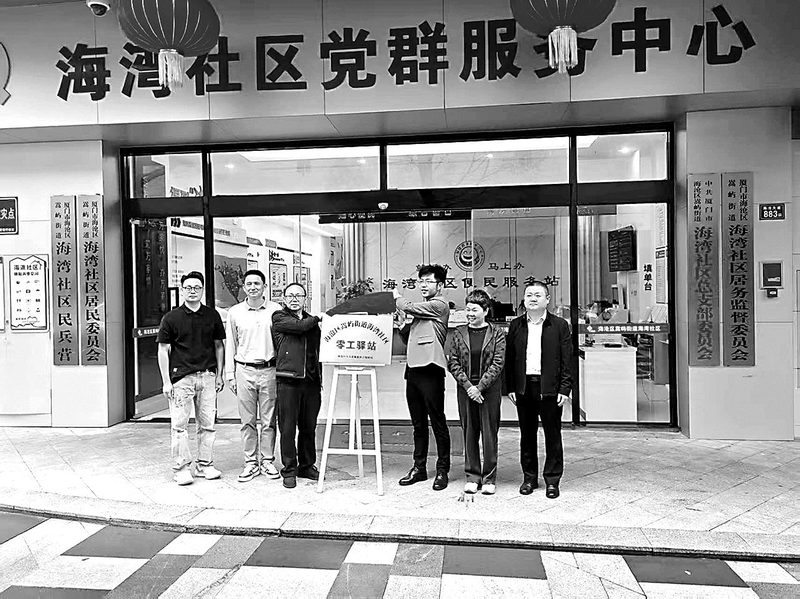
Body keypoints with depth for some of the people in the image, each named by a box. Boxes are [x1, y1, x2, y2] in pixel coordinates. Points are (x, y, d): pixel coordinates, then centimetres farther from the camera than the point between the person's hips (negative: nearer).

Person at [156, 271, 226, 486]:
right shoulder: (171, 318, -1)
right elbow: (163, 349, 1)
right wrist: (166, 381, -4)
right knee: (179, 425, 1)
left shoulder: (212, 315, 7)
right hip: (181, 377, -2)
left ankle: (205, 464, 18)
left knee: (208, 424, 7)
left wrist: (219, 375, 9)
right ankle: (181, 467, 12)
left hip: (207, 375, 3)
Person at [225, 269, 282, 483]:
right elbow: (230, 345, 10)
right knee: (247, 421, 6)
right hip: (244, 371, 1)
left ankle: (267, 461, 17)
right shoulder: (235, 312, 6)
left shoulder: (276, 310, 2)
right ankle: (251, 462, 17)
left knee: (269, 420, 5)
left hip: (269, 370, -1)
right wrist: (230, 374, 6)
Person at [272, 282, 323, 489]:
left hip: (311, 381, 4)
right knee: (288, 428, 0)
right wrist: (319, 317, 5)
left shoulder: (312, 321, 18)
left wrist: (320, 382, 17)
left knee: (309, 428, 10)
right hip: (288, 381, -4)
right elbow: (300, 326, -13)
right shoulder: (279, 318, 4)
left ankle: (307, 466, 23)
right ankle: (289, 470, 11)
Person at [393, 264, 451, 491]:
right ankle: (419, 467, 23)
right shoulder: (421, 309, 21)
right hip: (413, 370, 9)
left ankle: (442, 470, 10)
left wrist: (397, 297, 7)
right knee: (418, 424, 14)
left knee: (438, 423, 1)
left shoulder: (439, 305, -5)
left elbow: (408, 307, -14)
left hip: (430, 371, -9)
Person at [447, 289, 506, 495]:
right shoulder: (459, 333, 5)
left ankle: (489, 478, 15)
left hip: (489, 389, -2)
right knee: (469, 433, 8)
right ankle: (472, 476, 19)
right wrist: (468, 385, -9)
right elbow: (453, 363, 1)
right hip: (465, 388, 2)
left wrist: (480, 386, -13)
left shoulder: (497, 333, -1)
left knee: (489, 433, 3)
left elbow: (497, 363, -7)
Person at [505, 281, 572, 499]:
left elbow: (567, 360, -1)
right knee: (527, 435, 11)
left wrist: (565, 389, -7)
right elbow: (509, 358, 7)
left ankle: (552, 480, 18)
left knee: (552, 436, 6)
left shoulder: (560, 325, 1)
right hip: (523, 388, 2)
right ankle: (529, 477, 24)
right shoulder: (515, 325, 7)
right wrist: (510, 387, 2)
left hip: (550, 388, -2)